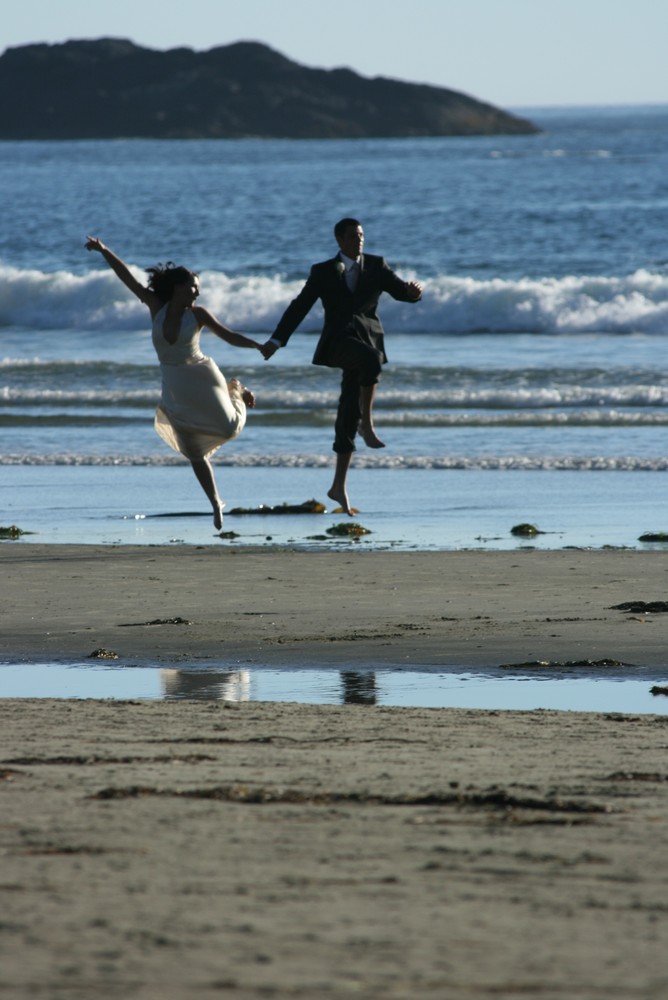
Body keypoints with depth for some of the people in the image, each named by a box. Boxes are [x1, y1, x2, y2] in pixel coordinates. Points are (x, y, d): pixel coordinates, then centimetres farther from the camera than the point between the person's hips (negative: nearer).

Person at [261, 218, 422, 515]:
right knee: (371, 358, -37)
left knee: (349, 413, 1)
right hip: (338, 340, -2)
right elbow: (299, 307, 7)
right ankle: (367, 423, -31)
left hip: (367, 340, 2)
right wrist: (275, 341, 0)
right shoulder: (323, 272, 9)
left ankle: (339, 486, 4)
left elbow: (401, 291, 6)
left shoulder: (376, 266, 13)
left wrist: (413, 290, -19)